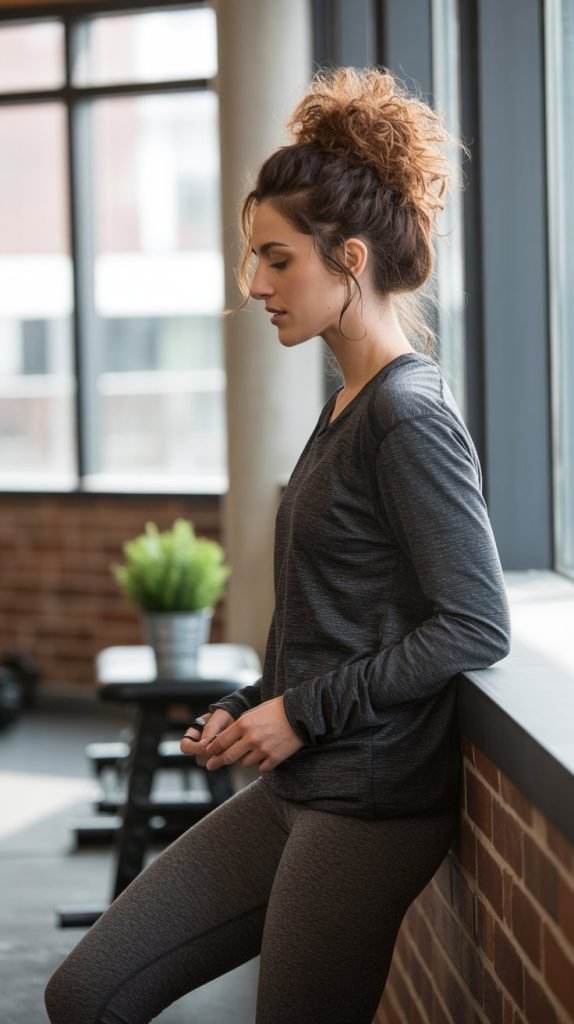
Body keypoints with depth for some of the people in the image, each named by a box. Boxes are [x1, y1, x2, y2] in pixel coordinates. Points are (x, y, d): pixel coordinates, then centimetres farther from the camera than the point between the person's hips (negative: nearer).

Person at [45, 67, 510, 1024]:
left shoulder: (409, 415, -15)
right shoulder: (348, 404, 13)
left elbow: (476, 628, -19)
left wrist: (303, 710, -14)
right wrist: (252, 707, 7)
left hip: (373, 801, -9)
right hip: (299, 786, 9)